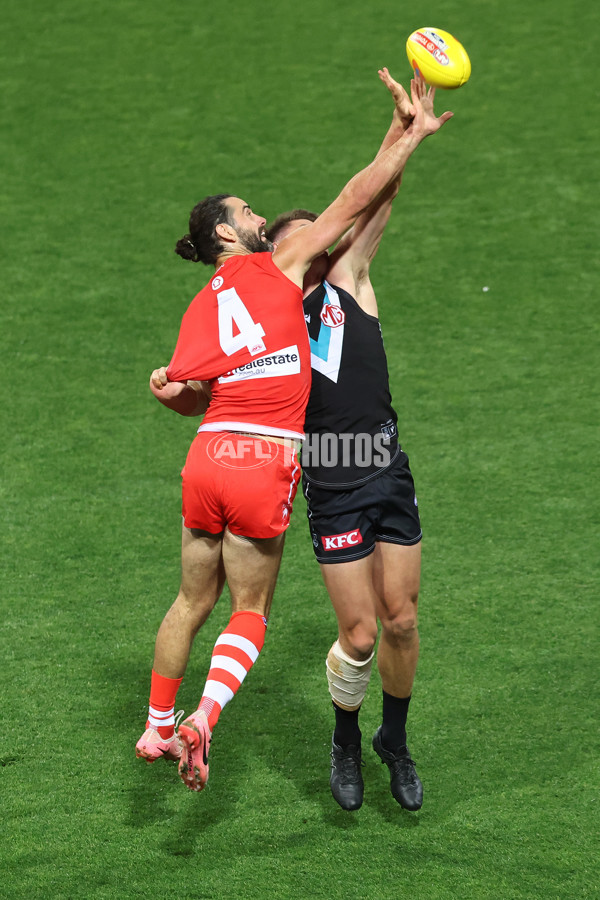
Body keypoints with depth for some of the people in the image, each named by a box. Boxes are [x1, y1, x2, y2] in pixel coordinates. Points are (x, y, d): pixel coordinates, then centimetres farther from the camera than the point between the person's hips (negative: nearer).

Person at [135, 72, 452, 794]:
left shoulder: (203, 304, 15)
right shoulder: (280, 266, 2)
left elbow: (186, 395, -3)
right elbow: (356, 199, 5)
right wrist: (414, 135, 10)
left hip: (209, 456, 5)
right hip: (264, 463, -5)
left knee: (193, 602, 20)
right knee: (250, 612, 8)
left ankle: (157, 729, 29)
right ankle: (204, 717, -13)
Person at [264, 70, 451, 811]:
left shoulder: (348, 283, 8)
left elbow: (375, 201, -1)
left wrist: (404, 129, -12)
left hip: (388, 473, 2)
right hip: (331, 490, -2)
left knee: (401, 620, 4)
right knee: (359, 634, -4)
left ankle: (395, 738, 27)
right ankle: (346, 739, 22)